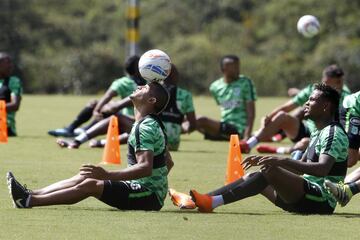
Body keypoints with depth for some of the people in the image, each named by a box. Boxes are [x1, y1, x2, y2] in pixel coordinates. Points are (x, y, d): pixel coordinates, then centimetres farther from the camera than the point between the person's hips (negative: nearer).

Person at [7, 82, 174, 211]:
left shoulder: (145, 127, -18)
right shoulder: (153, 124, 16)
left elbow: (146, 168, -30)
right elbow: (169, 163, 24)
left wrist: (107, 175, -35)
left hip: (148, 197, -10)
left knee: (90, 185, -18)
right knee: (83, 178, 7)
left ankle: (29, 201, -22)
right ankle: (30, 194, 1)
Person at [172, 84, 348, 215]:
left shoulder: (333, 133, -10)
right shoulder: (317, 133, 22)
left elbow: (322, 169, -26)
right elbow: (297, 168, 30)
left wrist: (283, 161, -33)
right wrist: (264, 160, 17)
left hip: (321, 200, -10)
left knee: (269, 172, -27)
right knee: (251, 176, 3)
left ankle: (214, 202, -38)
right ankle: (194, 200, -11)